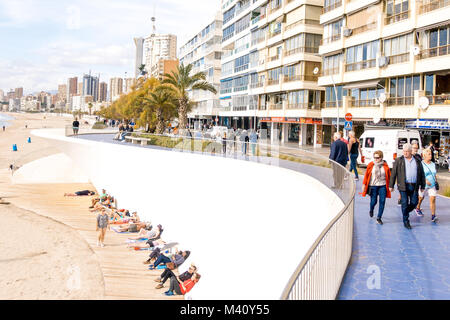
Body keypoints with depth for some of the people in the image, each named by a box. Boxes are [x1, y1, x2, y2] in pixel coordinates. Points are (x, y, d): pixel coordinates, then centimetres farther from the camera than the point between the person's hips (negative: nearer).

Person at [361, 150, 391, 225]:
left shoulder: (385, 166, 2)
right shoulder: (370, 165, 1)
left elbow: (389, 176, 8)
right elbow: (366, 175, 5)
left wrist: (390, 186, 6)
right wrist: (364, 184, 2)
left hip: (382, 186, 1)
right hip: (373, 186, -1)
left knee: (382, 201, -5)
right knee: (373, 201, 2)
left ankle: (379, 218, 7)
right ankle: (371, 210, 39)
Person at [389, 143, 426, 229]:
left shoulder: (417, 161, 9)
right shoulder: (398, 160, 2)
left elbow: (422, 174, 13)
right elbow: (393, 173, 1)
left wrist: (422, 186, 10)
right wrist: (391, 185, -2)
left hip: (414, 186, 2)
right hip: (403, 186, -2)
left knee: (414, 203, 2)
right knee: (405, 203, -1)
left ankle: (405, 212, 31)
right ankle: (406, 221, 11)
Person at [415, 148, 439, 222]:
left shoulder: (433, 164, 8)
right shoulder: (421, 164, -8)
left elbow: (434, 174, 18)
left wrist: (436, 182, 16)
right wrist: (425, 180, -25)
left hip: (432, 185, 4)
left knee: (433, 199, -9)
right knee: (421, 198, 14)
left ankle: (433, 216, -10)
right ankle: (417, 209, 42)